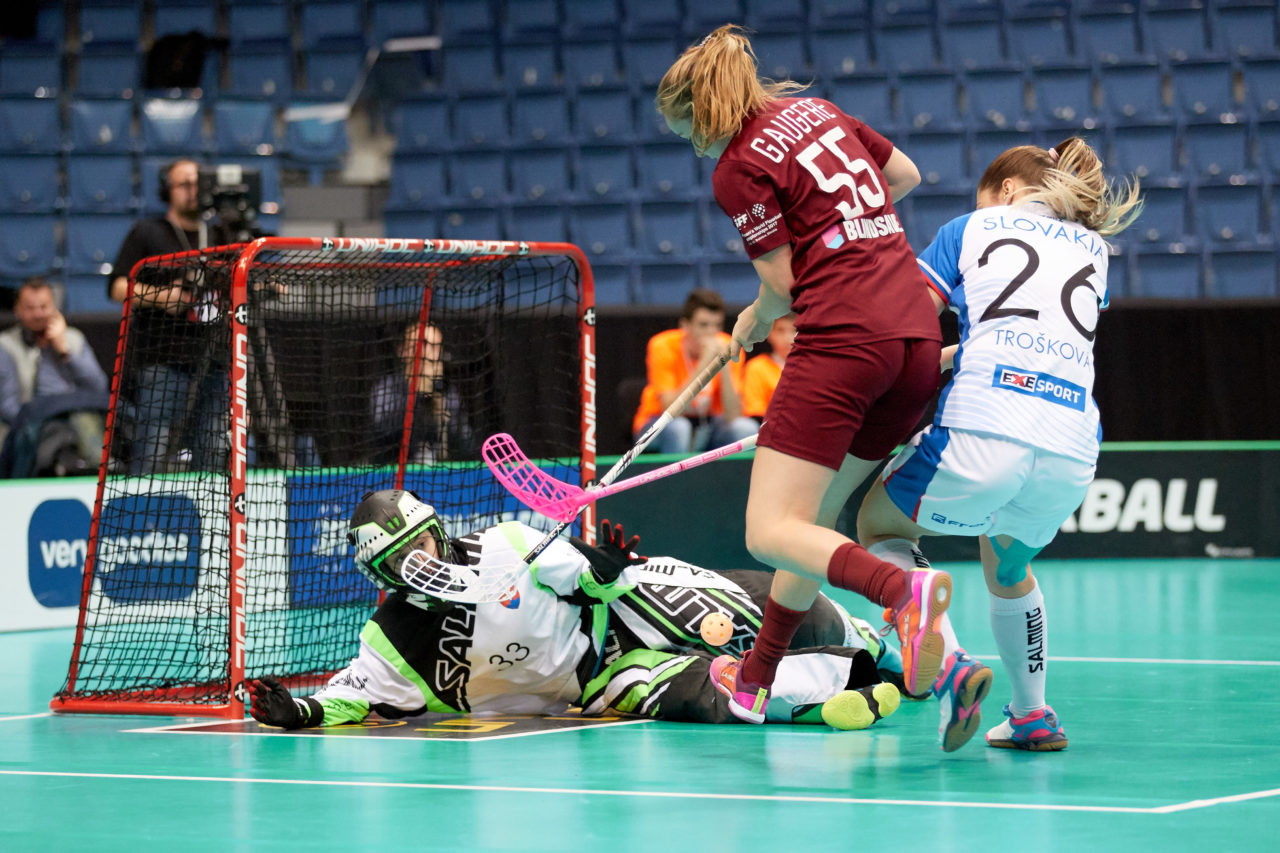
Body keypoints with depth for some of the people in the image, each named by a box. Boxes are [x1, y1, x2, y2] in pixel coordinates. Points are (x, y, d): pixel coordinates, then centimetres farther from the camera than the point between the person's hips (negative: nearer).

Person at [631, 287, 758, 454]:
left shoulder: (726, 347, -11)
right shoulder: (663, 347, -19)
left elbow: (733, 416, -19)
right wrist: (703, 365, -35)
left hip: (707, 424, 3)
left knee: (746, 427, -27)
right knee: (677, 427, -36)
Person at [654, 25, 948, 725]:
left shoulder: (739, 169, -6)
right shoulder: (816, 110, 16)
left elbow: (784, 285, -4)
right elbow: (905, 175, 29)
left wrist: (755, 320, 17)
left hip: (841, 339, -8)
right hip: (919, 336, 8)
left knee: (771, 531, -9)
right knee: (817, 517, 19)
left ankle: (904, 591, -33)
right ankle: (756, 678, 30)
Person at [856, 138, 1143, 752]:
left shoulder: (972, 228, 17)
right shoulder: (1093, 248, 27)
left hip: (982, 431, -4)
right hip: (1072, 456, 4)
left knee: (879, 524, 21)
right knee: (1008, 569, 33)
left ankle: (950, 664, -2)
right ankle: (1032, 717, 35)